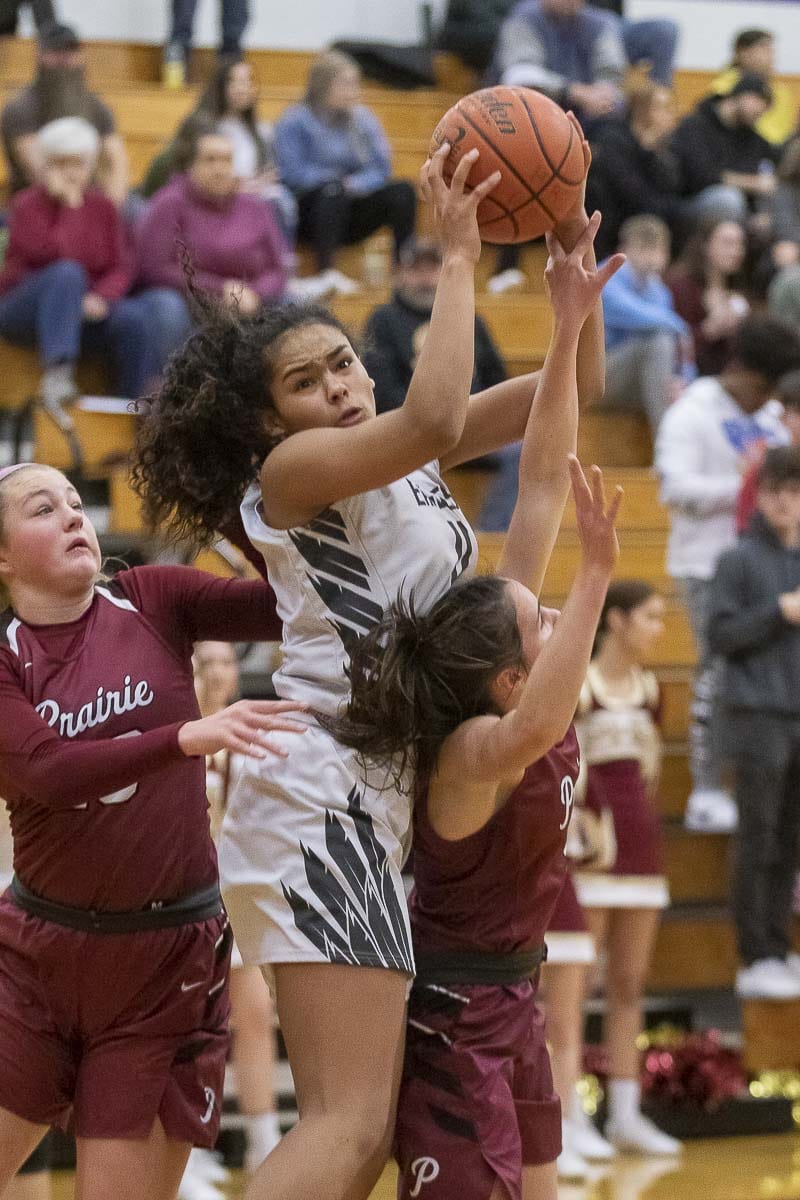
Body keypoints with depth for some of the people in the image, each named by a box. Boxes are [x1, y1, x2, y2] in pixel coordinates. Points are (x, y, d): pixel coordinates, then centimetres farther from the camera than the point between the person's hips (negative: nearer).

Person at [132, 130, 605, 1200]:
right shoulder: (293, 468, -7)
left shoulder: (408, 463, 16)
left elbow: (569, 385, 14)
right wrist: (458, 257, -18)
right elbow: (436, 417, -26)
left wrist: (574, 252, -2)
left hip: (381, 802, 9)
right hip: (325, 791, -9)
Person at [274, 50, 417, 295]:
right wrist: (340, 182, -17)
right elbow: (294, 174, -14)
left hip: (350, 215, 5)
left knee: (402, 191, -18)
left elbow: (381, 169, 2)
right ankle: (326, 271, -43)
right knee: (332, 188, -36)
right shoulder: (294, 122, -4)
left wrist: (355, 184, -18)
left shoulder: (363, 118, 10)